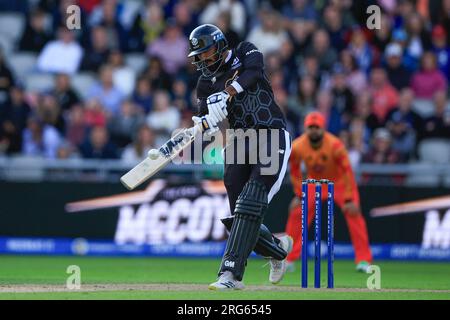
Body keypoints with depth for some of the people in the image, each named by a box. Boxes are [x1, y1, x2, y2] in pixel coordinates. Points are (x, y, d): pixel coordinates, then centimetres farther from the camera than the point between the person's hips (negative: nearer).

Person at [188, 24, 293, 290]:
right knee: (240, 218, 1)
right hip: (240, 143, 5)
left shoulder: (245, 53, 2)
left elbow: (254, 71, -21)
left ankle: (231, 273, -26)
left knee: (250, 205, -20)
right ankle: (278, 250, 30)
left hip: (272, 138, -5)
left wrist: (227, 94, -35)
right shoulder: (207, 82, 11)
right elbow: (206, 121, 1)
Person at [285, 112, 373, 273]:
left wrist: (349, 199, -28)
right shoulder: (297, 147, -22)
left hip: (339, 181, -3)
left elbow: (347, 171, -26)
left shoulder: (335, 145, -32)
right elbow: (295, 170, -3)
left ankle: (363, 260, -12)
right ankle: (288, 259, 3)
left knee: (354, 214, -17)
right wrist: (298, 195, -5)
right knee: (296, 214, -8)